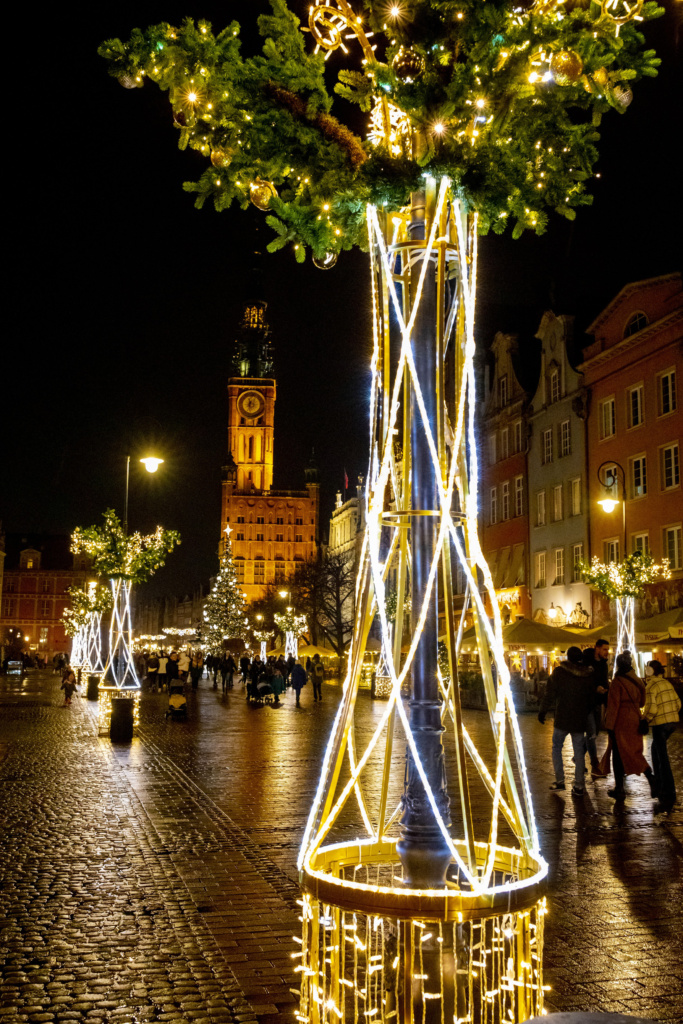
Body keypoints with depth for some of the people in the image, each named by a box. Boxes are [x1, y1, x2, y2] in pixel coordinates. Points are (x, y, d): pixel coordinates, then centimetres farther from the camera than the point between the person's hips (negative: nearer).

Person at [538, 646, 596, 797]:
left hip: (562, 718, -3)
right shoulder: (589, 675, 0)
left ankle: (559, 780, 7)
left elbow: (550, 693, -8)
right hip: (580, 721, 3)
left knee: (556, 748, 13)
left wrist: (543, 711, 1)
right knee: (579, 752, 9)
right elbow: (592, 698, 9)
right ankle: (578, 786, 7)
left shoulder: (559, 672, -10)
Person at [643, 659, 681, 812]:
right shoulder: (667, 683, 10)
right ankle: (659, 782, 31)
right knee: (656, 749, 26)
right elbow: (677, 703, 12)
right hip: (672, 721, 8)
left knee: (663, 759, -6)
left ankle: (668, 796, -8)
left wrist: (643, 721, -6)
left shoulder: (650, 687, -13)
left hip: (660, 724, -8)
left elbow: (651, 709, -20)